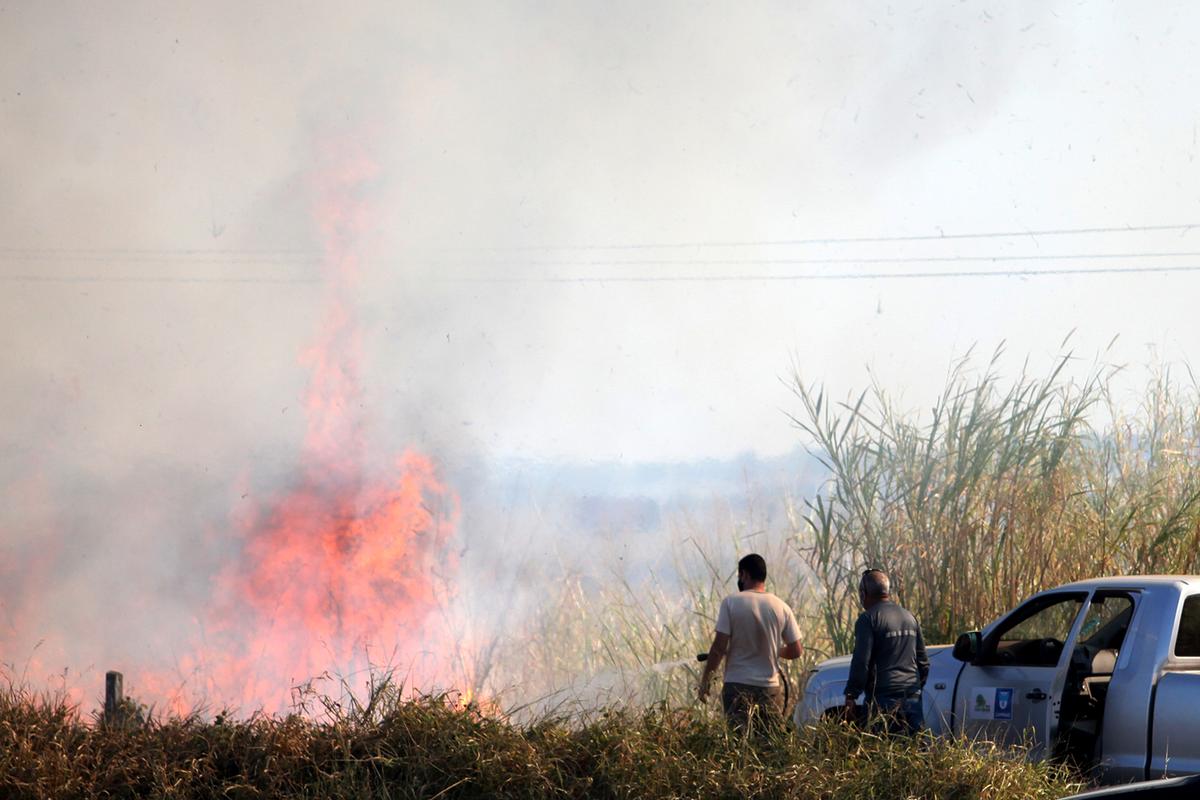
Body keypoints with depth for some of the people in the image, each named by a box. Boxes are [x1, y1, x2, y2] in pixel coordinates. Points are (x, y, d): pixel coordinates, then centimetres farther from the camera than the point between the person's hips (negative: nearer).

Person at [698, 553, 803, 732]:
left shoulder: (731, 602, -6)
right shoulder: (781, 607, 2)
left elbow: (719, 647, -9)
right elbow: (796, 651, 5)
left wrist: (704, 680, -1)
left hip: (737, 685, -3)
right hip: (770, 686, 3)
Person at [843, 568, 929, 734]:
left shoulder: (868, 619, -5)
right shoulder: (910, 618, 18)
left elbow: (861, 661, -12)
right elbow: (923, 662, 23)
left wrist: (850, 697, -9)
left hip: (884, 700, -6)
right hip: (913, 699, 6)